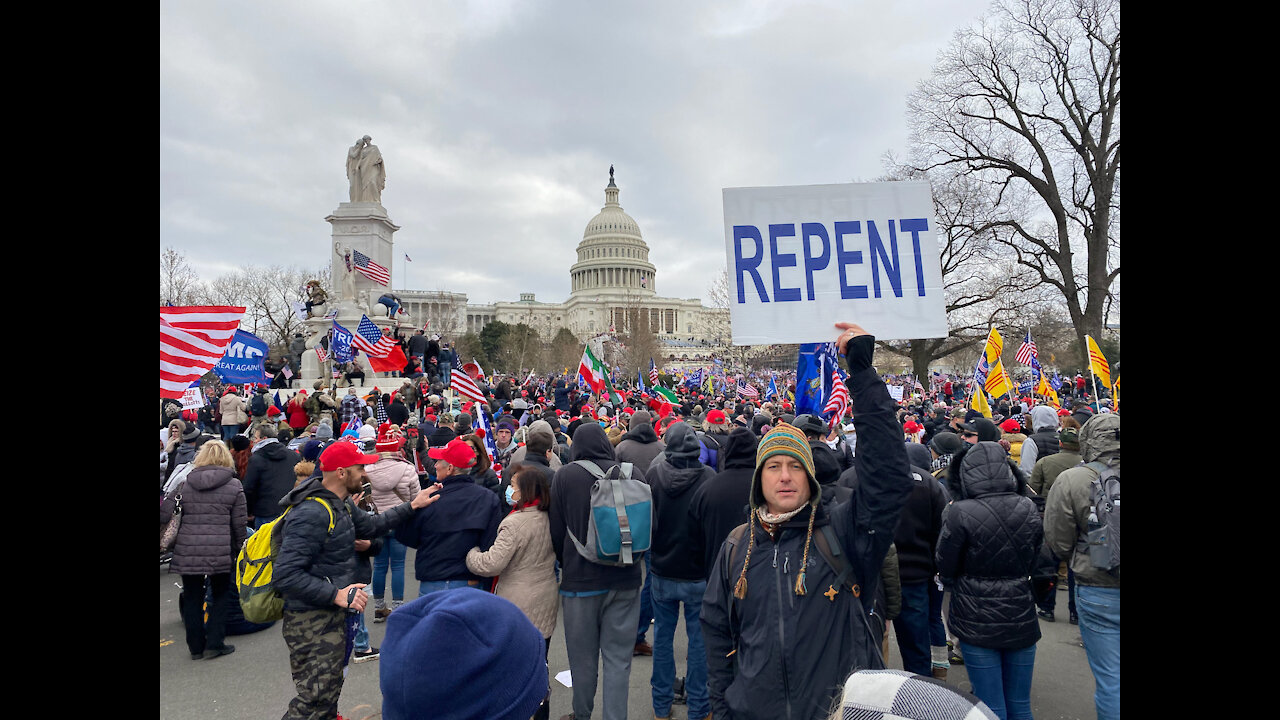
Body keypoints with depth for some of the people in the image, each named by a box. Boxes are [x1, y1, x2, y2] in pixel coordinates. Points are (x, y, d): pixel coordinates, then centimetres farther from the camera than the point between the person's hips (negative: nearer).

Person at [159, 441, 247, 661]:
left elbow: (164, 515, -1)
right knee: (221, 595, 15)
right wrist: (239, 548, 12)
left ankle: (196, 646, 23)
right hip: (221, 552, -1)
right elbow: (239, 523, -1)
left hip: (187, 552, 2)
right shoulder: (234, 486, -2)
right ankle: (214, 644, 13)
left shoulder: (183, 484, 3)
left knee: (192, 597, 15)